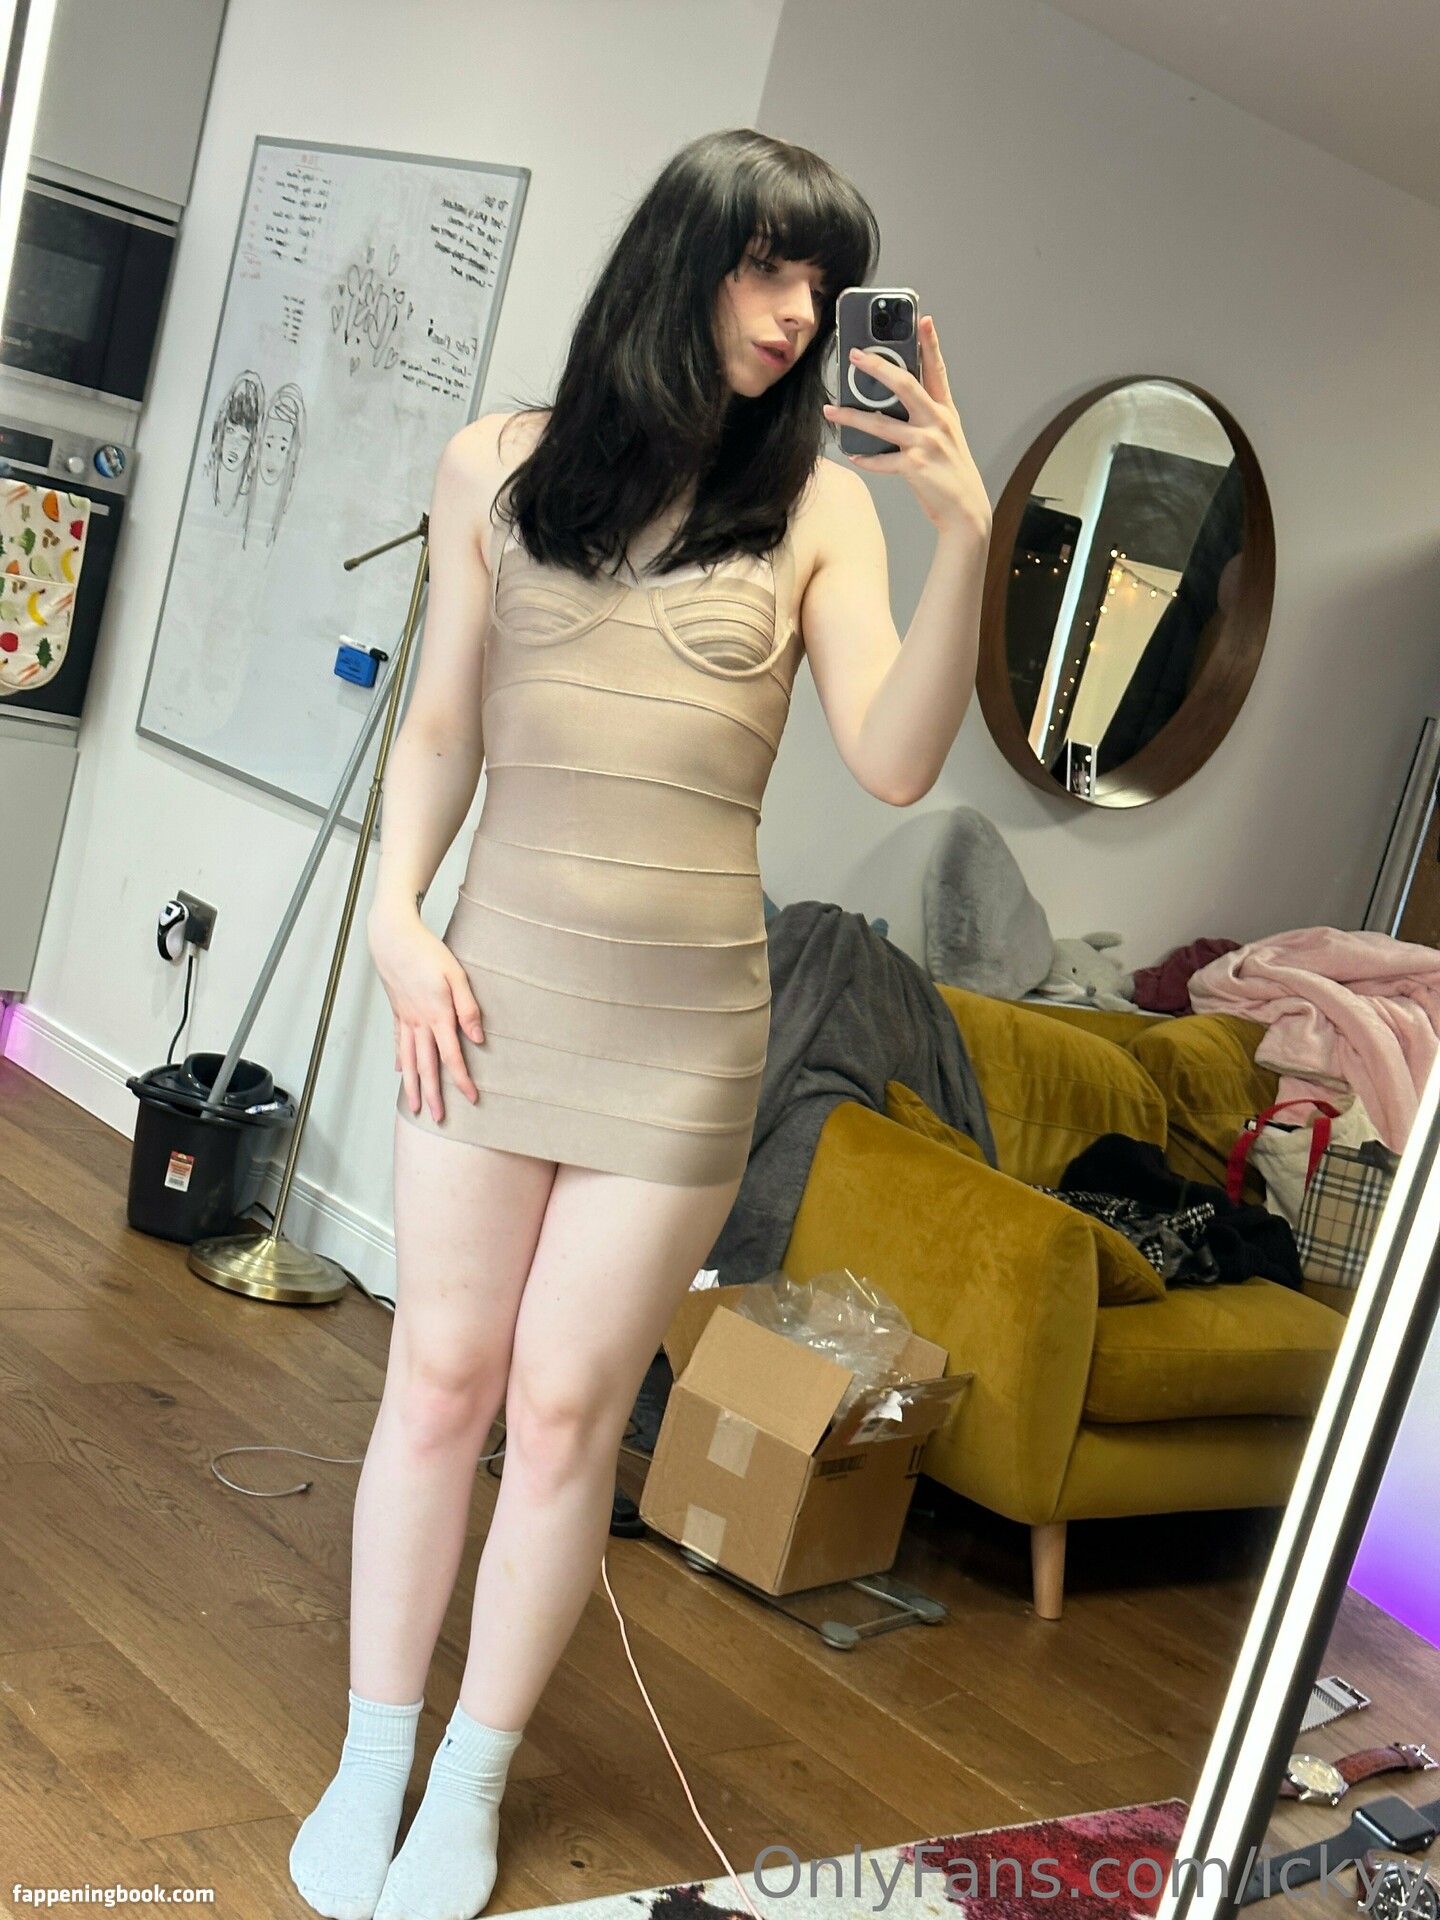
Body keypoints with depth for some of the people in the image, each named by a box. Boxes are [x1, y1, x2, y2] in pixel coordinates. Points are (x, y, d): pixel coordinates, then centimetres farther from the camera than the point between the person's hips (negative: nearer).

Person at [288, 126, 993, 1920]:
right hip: (495, 982, 1)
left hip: (684, 1018, -1)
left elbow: (891, 761, -10)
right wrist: (397, 914, -3)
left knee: (563, 1413, 5)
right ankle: (371, 1758, 26)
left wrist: (966, 537, -20)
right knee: (439, 1377, 6)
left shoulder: (816, 504, 1)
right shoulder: (502, 464, 5)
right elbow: (440, 725, 9)